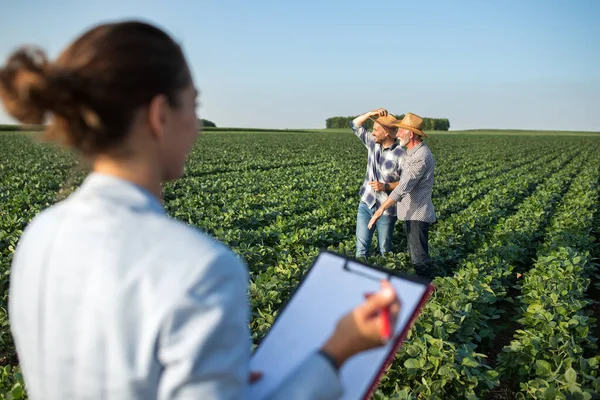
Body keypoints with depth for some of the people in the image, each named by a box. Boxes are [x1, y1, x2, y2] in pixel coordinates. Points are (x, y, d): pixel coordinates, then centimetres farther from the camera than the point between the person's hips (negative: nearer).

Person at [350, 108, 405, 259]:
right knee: (361, 246, 4)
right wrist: (371, 113, -9)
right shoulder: (373, 142, 0)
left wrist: (385, 186, -25)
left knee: (385, 249, 9)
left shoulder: (401, 155, -17)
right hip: (366, 204, 5)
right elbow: (355, 125, 7)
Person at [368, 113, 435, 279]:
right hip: (411, 212, 10)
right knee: (415, 254, 18)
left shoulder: (421, 156, -22)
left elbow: (404, 187, -28)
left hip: (417, 215, -10)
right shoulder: (412, 152, 10)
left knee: (419, 258, -3)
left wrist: (381, 210, -29)